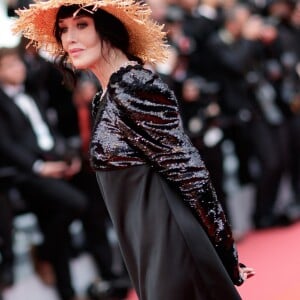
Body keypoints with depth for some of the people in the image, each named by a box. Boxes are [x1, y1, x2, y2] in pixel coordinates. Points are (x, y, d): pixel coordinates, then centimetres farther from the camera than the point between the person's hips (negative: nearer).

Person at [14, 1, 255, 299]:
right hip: (145, 247, 9)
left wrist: (224, 251, -11)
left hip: (169, 243, -9)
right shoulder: (105, 98, 13)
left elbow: (188, 169, -15)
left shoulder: (133, 85, -15)